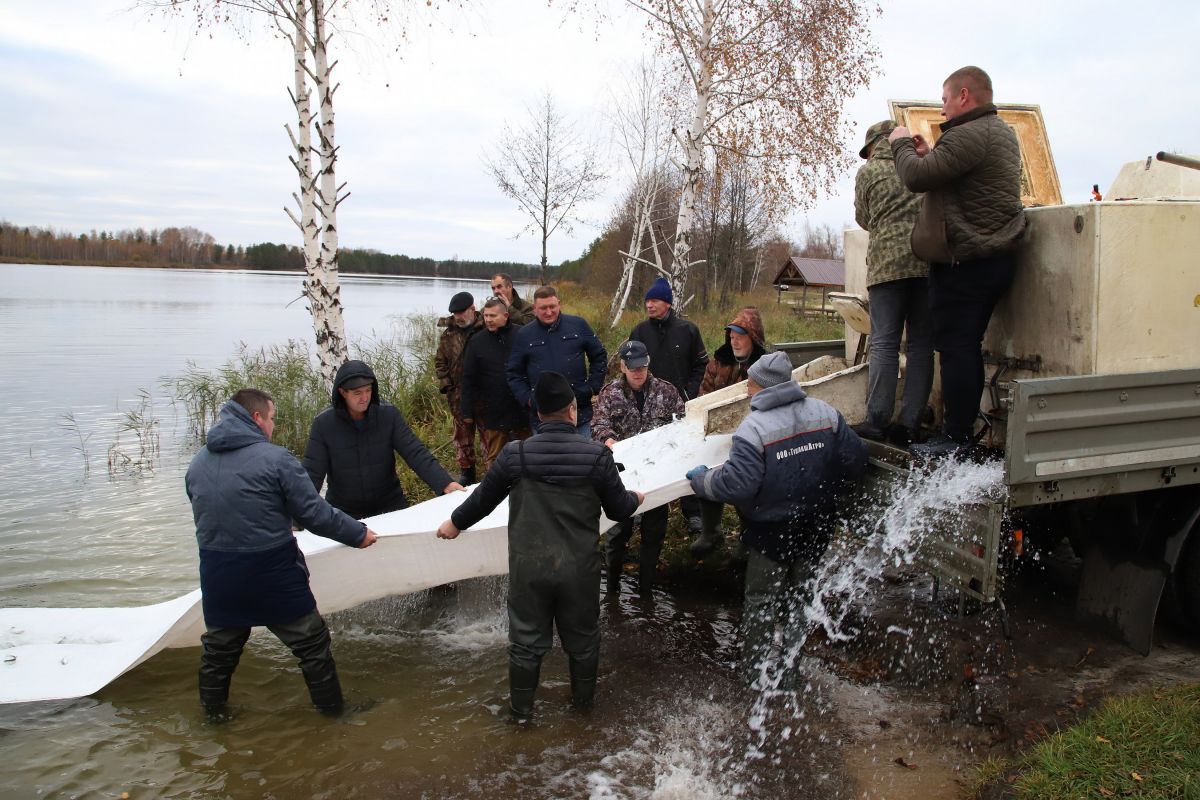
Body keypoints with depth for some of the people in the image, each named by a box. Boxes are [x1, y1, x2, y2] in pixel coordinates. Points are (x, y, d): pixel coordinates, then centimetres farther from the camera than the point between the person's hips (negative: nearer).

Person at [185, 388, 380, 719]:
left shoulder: (198, 462, 5)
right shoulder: (275, 458, -15)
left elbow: (206, 516, 17)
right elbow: (315, 513, -14)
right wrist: (357, 533, 1)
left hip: (217, 573, 5)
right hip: (272, 571, -5)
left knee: (219, 647, 23)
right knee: (311, 641, 11)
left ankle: (213, 712, 36)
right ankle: (331, 706, 22)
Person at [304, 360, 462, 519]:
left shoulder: (389, 415, -10)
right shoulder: (323, 424, -12)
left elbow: (416, 453, -14)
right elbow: (312, 473, -11)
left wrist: (445, 483, -28)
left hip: (389, 506, 1)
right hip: (343, 512, -1)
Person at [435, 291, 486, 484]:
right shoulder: (449, 334, 4)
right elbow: (439, 361, 10)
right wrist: (445, 385, 2)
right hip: (459, 394, 4)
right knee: (463, 434, 12)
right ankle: (466, 472, 24)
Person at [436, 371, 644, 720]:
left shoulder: (515, 454, -12)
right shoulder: (597, 455, -13)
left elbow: (483, 499, 0)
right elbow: (619, 509, -2)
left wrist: (455, 522, 20)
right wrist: (635, 498, 22)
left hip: (528, 567, 0)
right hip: (579, 567, 0)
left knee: (526, 640, 17)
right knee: (582, 637, 21)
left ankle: (521, 707, 34)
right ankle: (584, 699, 41)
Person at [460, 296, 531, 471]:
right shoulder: (477, 341, -1)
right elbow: (468, 379, 1)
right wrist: (467, 412, -1)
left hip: (522, 409, 0)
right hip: (492, 411, 0)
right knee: (493, 458, 8)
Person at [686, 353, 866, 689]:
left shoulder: (753, 428, -24)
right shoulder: (825, 413, -6)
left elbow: (736, 484, -31)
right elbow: (856, 461, -2)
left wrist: (701, 479, -13)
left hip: (771, 534, -5)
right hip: (816, 531, 5)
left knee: (761, 602, 13)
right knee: (800, 597, 21)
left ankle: (756, 671, 26)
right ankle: (789, 669, 33)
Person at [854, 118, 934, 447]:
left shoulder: (868, 171, 8)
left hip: (887, 263, -3)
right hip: (929, 262, 3)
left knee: (884, 344, -2)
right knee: (921, 345, 5)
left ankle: (877, 422, -4)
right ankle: (910, 424, 4)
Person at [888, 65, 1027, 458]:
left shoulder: (968, 135, -16)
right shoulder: (1001, 132, 19)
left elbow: (917, 177, -20)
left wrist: (902, 144, -2)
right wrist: (928, 154, 11)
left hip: (965, 261, -10)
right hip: (995, 254, 10)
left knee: (955, 347, -6)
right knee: (967, 346, 14)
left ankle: (955, 438, -1)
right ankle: (964, 430, 20)